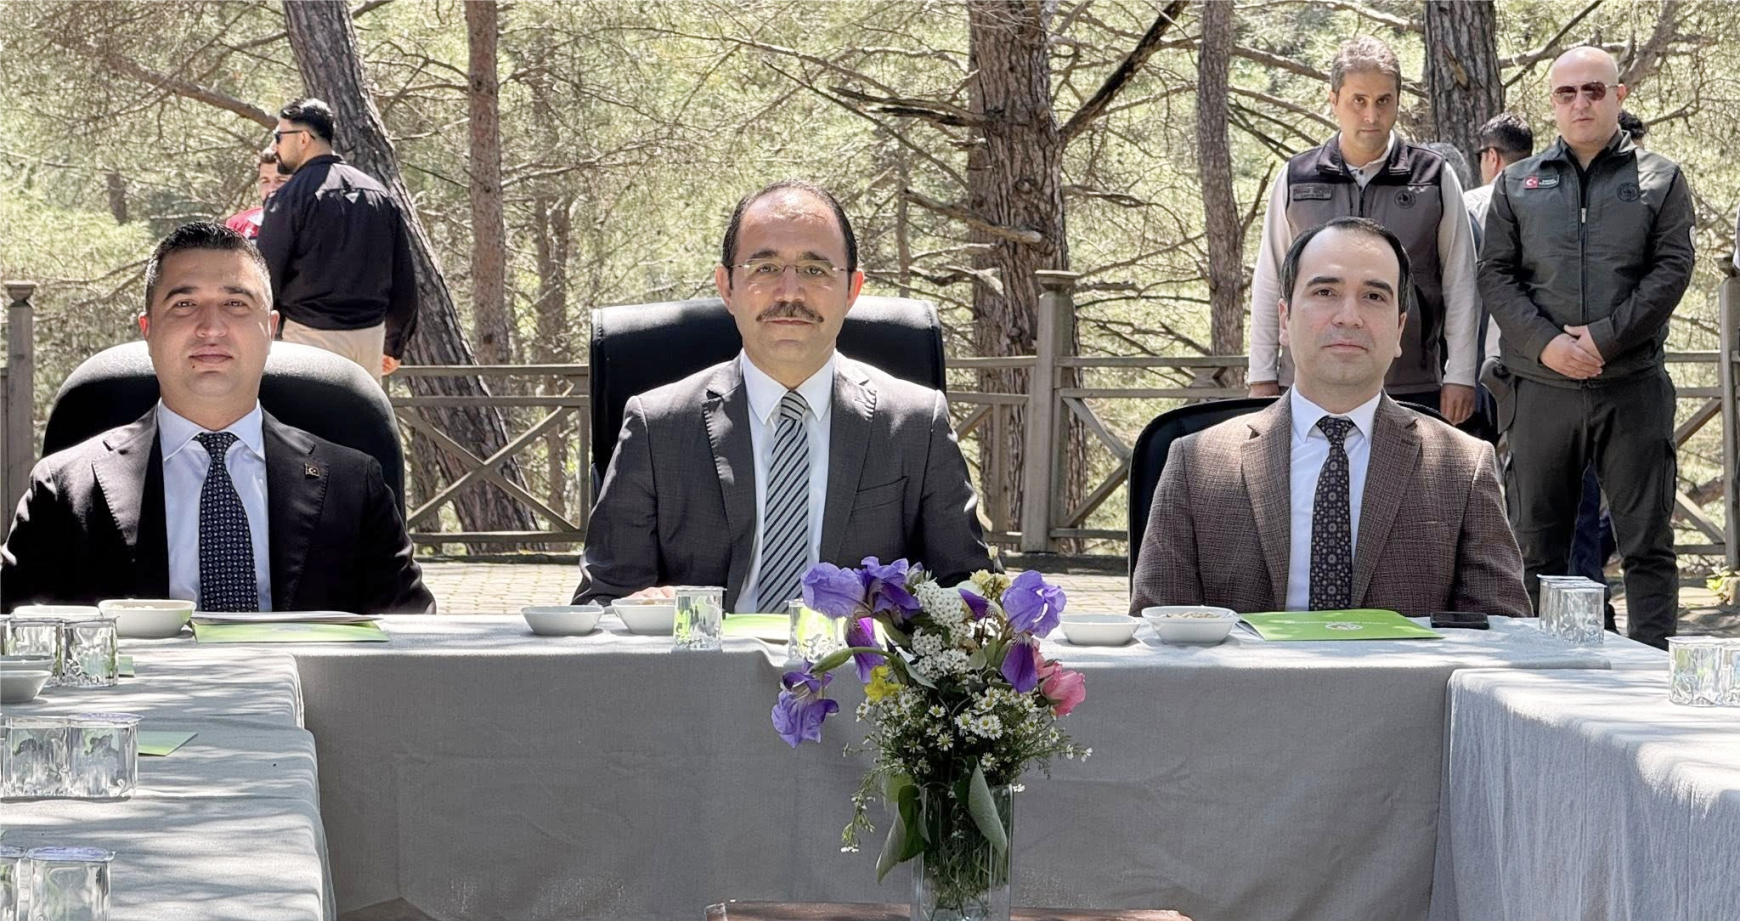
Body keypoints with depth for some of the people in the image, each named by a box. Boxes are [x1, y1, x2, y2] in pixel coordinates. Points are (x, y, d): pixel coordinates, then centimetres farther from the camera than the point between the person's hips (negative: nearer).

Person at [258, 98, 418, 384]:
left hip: (312, 334, -6)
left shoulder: (291, 196, -8)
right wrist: (395, 346, 23)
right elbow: (404, 278, 15)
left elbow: (266, 277, -9)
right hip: (370, 335, 6)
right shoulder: (379, 195, 12)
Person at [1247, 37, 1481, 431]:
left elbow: (1460, 284, 6)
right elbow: (1269, 284, 11)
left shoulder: (1433, 177, 5)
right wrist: (1263, 378, 6)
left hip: (1412, 387, -1)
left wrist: (1460, 377, 1)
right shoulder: (1296, 179, 7)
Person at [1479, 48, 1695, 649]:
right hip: (1541, 390, 2)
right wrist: (1545, 343, -11)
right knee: (1535, 547, 4)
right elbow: (1495, 275, 5)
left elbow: (1672, 269, -1)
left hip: (1633, 388, -2)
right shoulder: (1517, 184, 13)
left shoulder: (1660, 180, 9)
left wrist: (1603, 338, -12)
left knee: (1647, 543, -1)